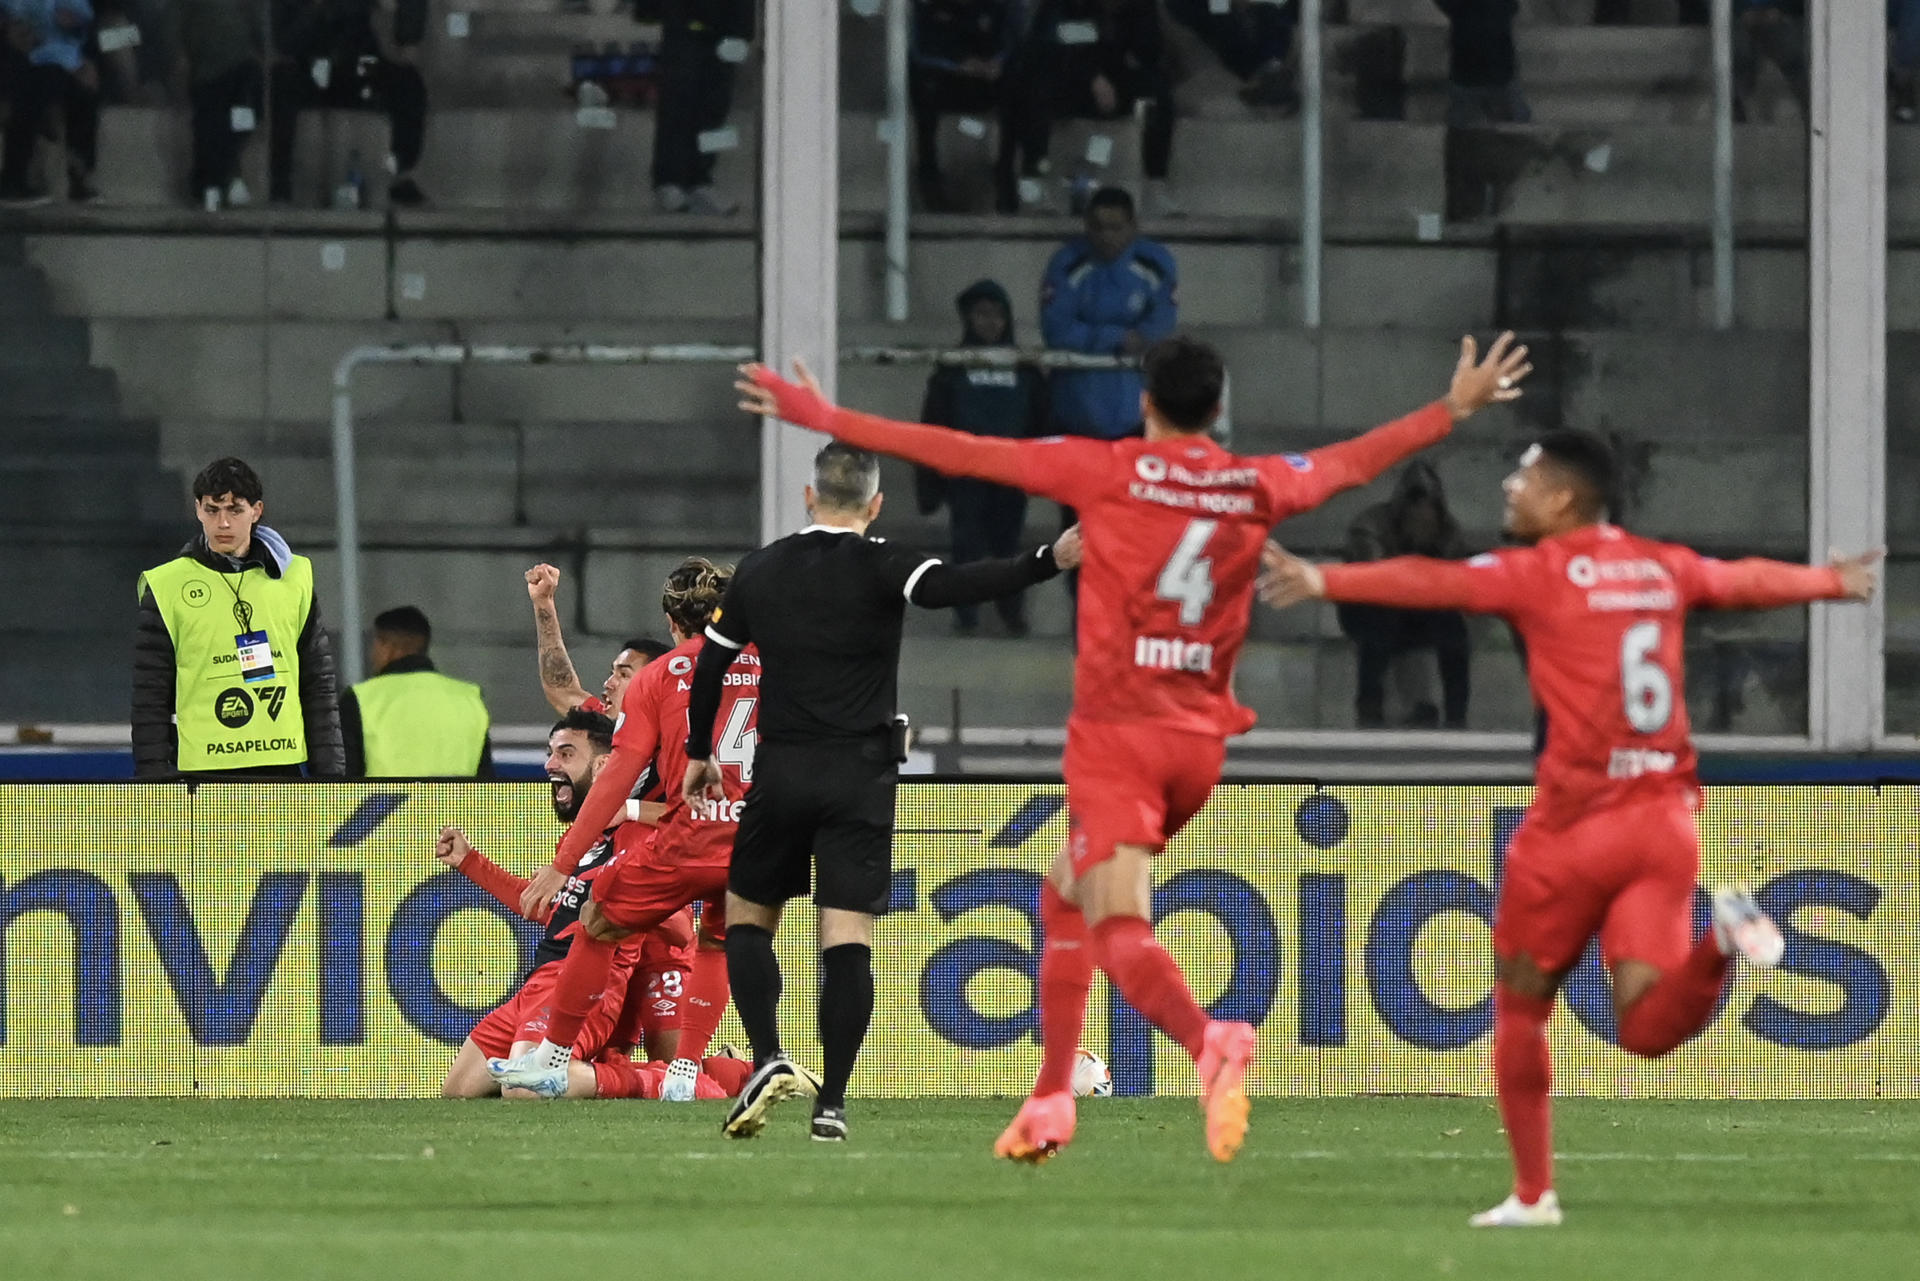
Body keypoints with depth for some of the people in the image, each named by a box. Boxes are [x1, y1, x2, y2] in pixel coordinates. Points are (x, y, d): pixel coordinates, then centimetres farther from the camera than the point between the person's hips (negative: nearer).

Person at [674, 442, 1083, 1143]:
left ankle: (769, 1059, -4)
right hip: (860, 772, -2)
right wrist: (1048, 561, -33)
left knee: (746, 917, 16)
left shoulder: (759, 571, 9)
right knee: (847, 940, -4)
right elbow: (951, 585, -25)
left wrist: (700, 754, 31)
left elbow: (711, 665, 17)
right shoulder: (877, 565, -5)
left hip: (779, 771, 2)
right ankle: (831, 1100, -10)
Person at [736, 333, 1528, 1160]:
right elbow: (1356, 461, 23)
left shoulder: (1106, 470, -6)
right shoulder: (1260, 486, 7)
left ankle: (1210, 1041, -43)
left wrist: (823, 418, 0)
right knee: (1065, 900, 23)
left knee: (1119, 933, -15)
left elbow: (958, 455, -6)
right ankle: (1050, 1100, 23)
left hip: (1116, 734, -6)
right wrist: (1456, 407, 38)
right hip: (1200, 741, 6)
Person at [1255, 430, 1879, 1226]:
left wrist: (1325, 581, -31)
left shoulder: (1539, 573, -5)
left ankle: (1532, 1193, 12)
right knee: (1646, 1028, -1)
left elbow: (1436, 584, -21)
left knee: (1519, 1008, 12)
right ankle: (1720, 942, -27)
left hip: (1577, 820, -5)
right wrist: (1831, 583, 53)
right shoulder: (1665, 569, 14)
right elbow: (1751, 581, 33)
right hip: (1666, 817, 5)